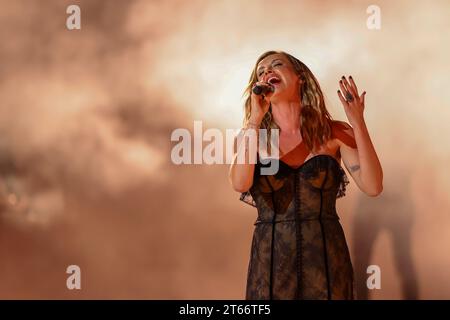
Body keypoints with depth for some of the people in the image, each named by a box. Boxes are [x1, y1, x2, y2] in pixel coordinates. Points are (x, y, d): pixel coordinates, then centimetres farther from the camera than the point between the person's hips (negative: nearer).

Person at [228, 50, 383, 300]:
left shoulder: (334, 133, 0)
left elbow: (373, 186, -10)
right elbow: (240, 184, -16)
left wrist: (358, 123, -14)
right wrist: (255, 118, -14)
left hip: (326, 259, 0)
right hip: (271, 262, 0)